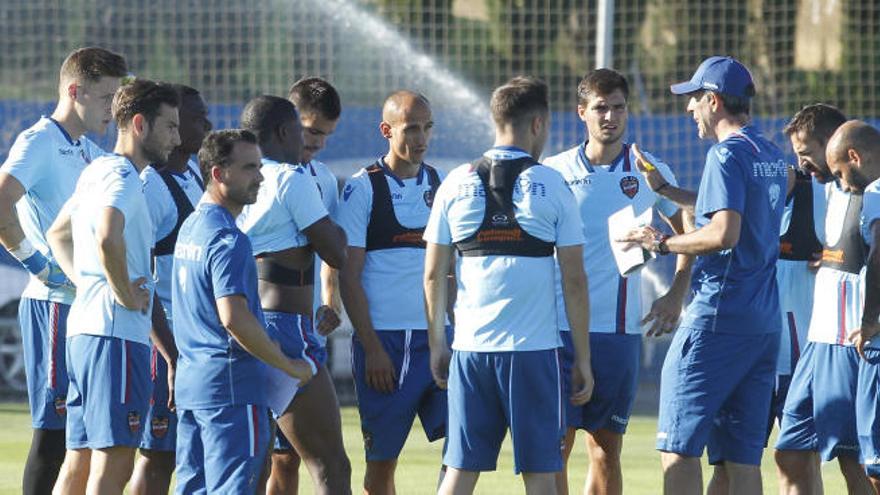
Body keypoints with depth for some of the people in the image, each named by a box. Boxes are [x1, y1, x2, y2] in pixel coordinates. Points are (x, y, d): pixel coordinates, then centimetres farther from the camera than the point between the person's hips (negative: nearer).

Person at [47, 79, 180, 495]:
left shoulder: (96, 172, 18)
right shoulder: (122, 177, -12)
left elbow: (57, 234, 33)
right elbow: (107, 240, -31)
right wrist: (126, 295, -17)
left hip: (82, 328, 10)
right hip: (115, 334, -10)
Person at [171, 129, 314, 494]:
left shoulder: (190, 228, 15)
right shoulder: (228, 241, -16)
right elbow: (234, 317, -25)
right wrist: (289, 366, -17)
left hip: (190, 379, 9)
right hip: (230, 383, -9)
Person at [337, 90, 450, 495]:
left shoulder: (440, 185, 11)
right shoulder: (362, 188, -4)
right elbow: (349, 278, -6)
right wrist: (372, 349, -12)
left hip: (437, 336, 4)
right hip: (383, 339, -4)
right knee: (381, 461, 2)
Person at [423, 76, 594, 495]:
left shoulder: (457, 184, 6)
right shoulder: (550, 185, -1)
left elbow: (433, 275, 8)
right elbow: (574, 280, -2)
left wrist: (436, 345, 18)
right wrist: (583, 359, 4)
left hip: (470, 350, 3)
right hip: (534, 350, -3)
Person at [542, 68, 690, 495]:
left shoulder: (650, 173, 5)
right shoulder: (554, 172, 4)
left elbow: (689, 234, 19)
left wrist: (676, 295, 8)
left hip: (620, 332, 1)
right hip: (559, 329, -1)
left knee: (607, 450, 6)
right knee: (555, 446, -6)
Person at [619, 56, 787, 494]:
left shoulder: (727, 154, -11)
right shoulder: (771, 157, 16)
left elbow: (724, 232, -22)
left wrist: (661, 243, -11)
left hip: (717, 318, -9)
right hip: (764, 323, 9)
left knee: (678, 448, -6)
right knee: (742, 457, 7)